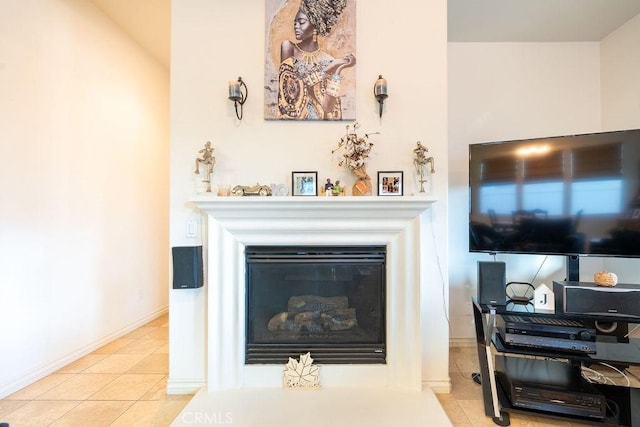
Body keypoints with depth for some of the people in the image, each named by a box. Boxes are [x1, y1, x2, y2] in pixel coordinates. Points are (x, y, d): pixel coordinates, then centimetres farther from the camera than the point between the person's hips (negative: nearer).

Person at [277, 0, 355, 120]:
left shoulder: (327, 60, -3)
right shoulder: (288, 47, -1)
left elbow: (327, 108, -11)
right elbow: (296, 84, -14)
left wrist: (337, 71, -18)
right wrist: (329, 69, -18)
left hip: (316, 117, -1)